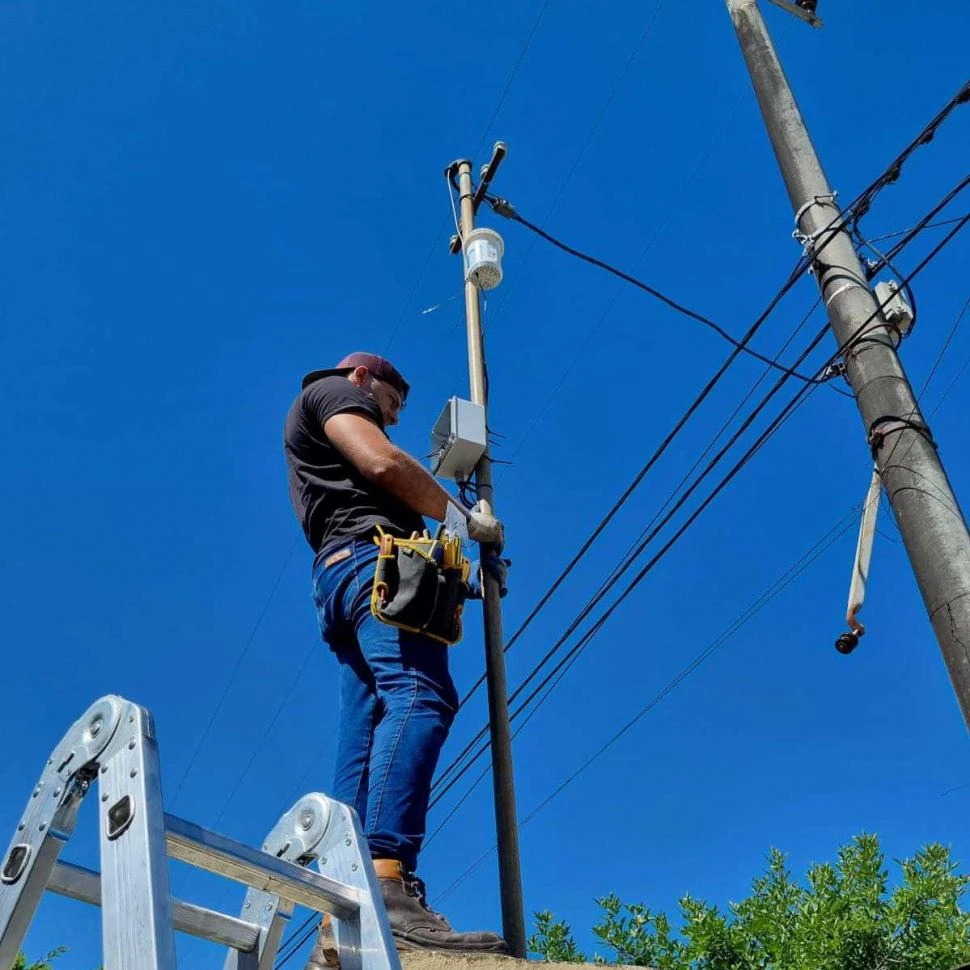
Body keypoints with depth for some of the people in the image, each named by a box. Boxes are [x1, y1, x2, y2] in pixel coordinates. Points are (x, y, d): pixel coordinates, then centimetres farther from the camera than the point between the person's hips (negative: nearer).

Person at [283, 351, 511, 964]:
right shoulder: (330, 390, 14)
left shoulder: (322, 454, 40)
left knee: (364, 747, -5)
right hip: (372, 556, -9)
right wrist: (466, 518, 5)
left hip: (341, 576, 10)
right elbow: (382, 463, -5)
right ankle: (387, 882, -46)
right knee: (420, 697, -29)